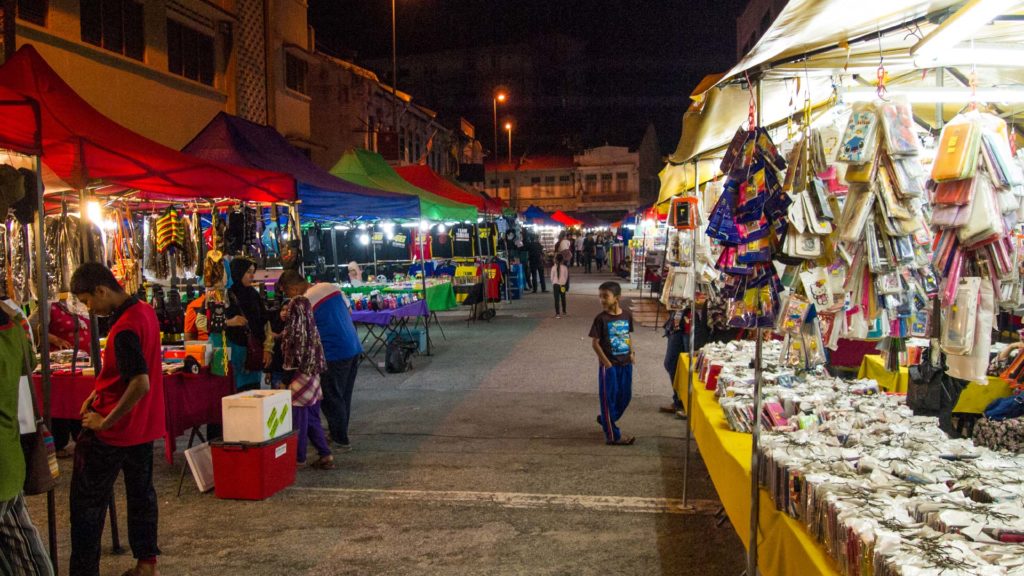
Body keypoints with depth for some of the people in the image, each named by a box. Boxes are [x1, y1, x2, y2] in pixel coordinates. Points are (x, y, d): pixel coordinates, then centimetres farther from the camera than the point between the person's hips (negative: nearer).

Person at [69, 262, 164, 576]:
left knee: (87, 502, 5)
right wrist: (97, 393, 10)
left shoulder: (124, 328, -26)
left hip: (112, 432, -9)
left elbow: (140, 384, -31)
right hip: (142, 425, 9)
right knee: (141, 492, 18)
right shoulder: (145, 311, 3)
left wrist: (105, 421, -21)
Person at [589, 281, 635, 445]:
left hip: (625, 363, 5)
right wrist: (606, 362, -14)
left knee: (625, 396, 15)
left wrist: (632, 352, 0)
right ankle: (613, 436, 10)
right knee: (609, 397, 2)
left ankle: (605, 420, 38)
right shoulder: (601, 318, -13)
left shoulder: (627, 315, 0)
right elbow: (595, 342, -11)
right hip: (609, 365, -5)